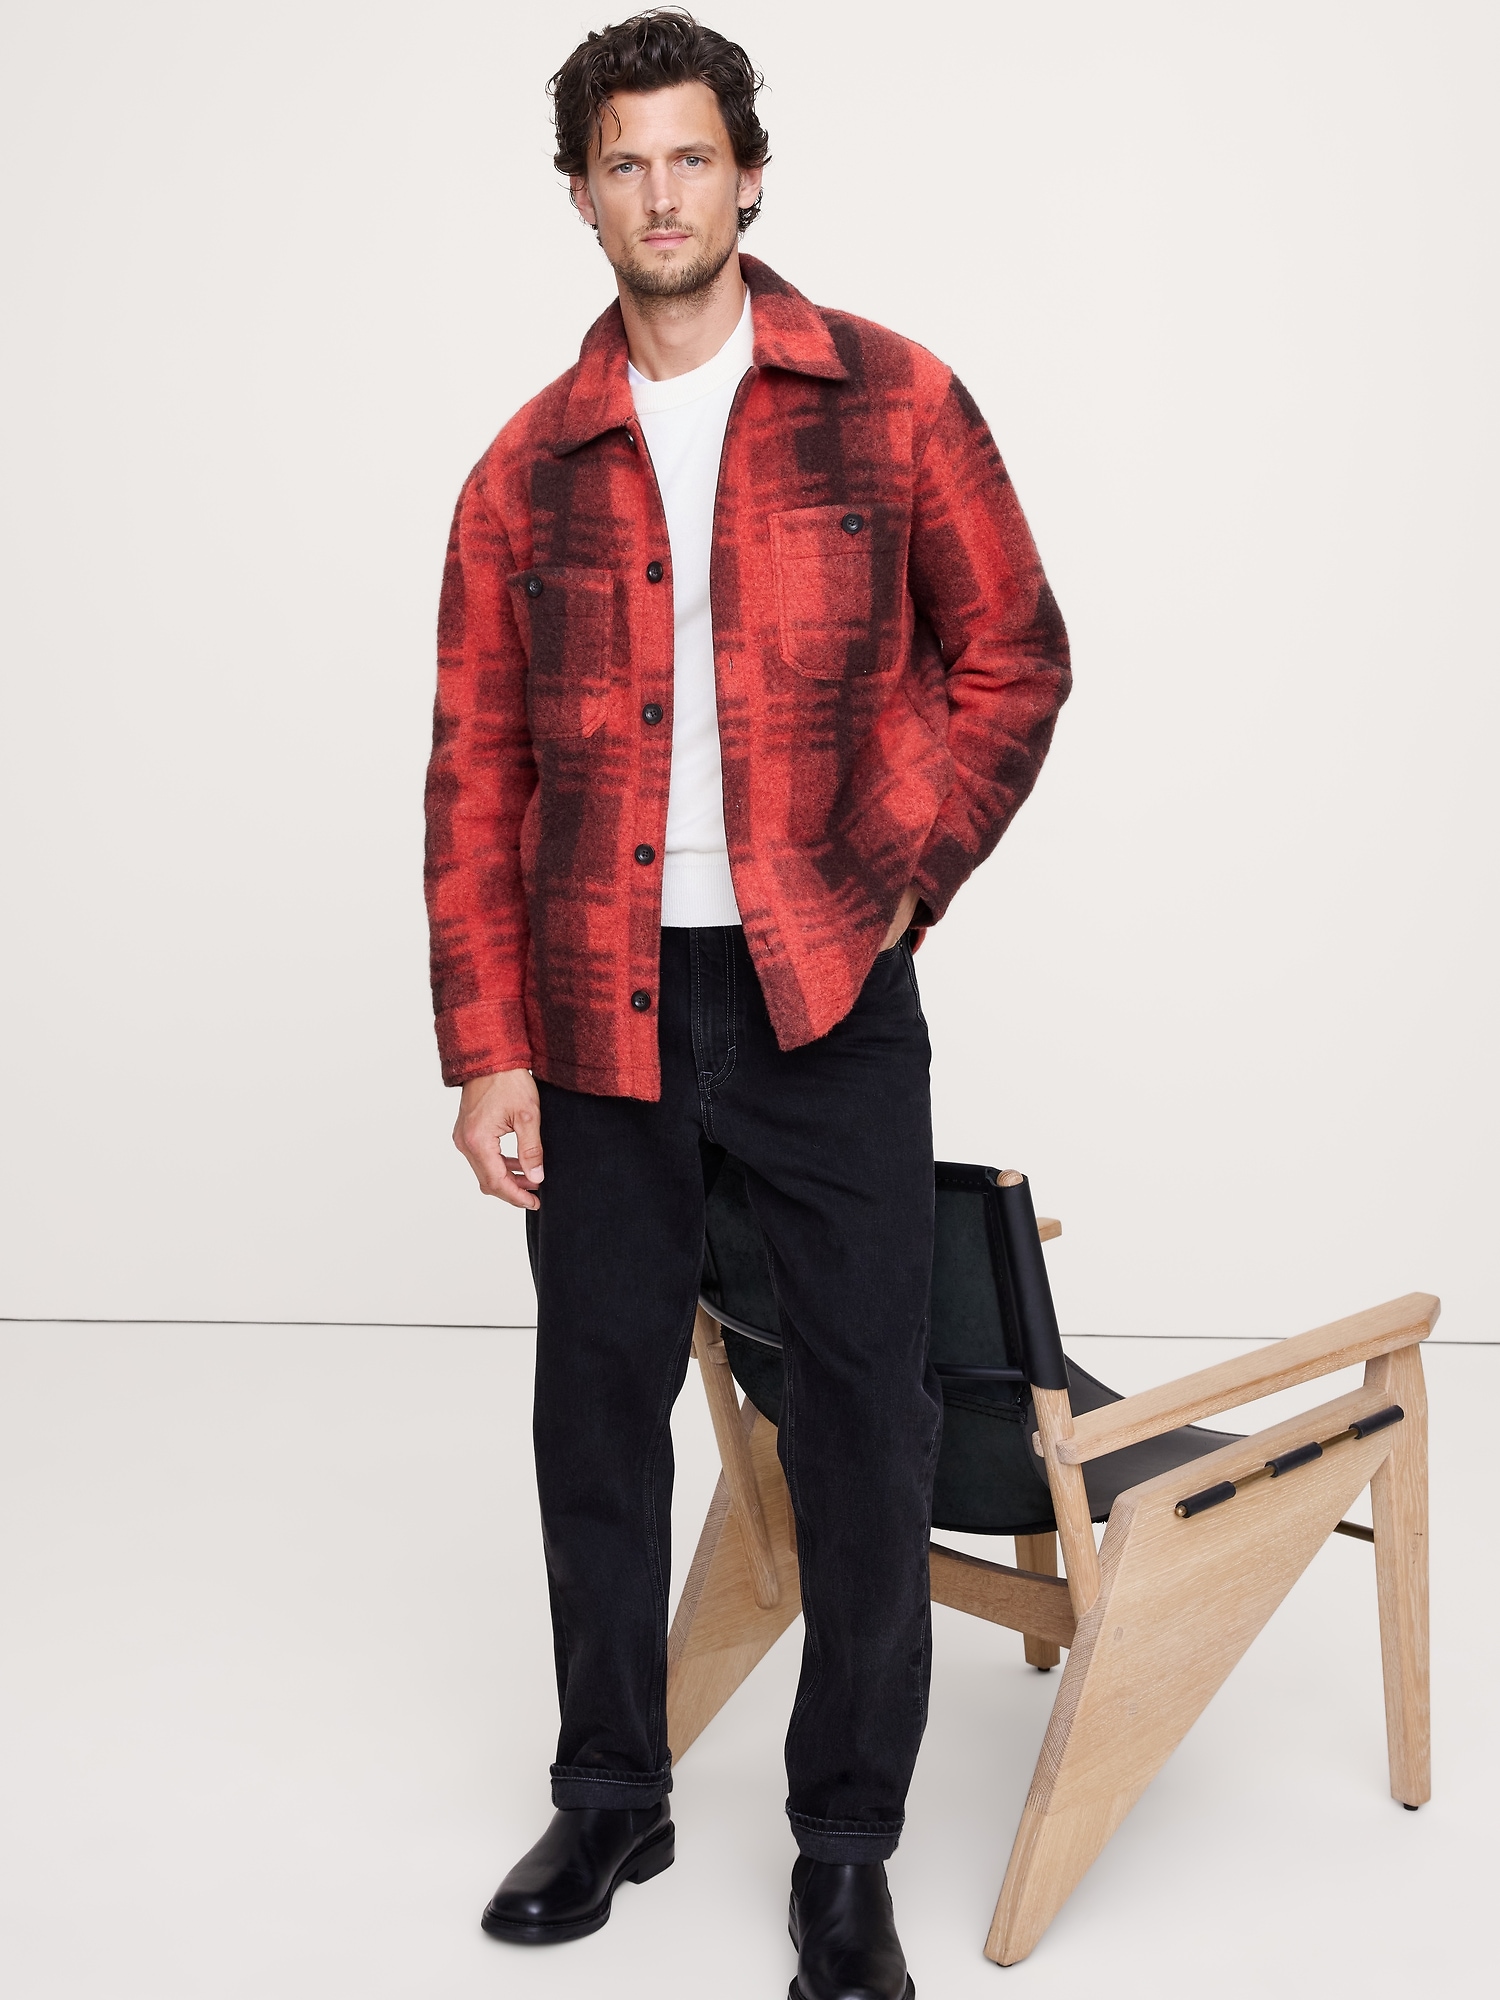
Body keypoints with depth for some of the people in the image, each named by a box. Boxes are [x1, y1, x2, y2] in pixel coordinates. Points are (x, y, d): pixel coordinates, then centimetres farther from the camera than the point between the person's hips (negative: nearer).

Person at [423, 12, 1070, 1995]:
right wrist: (487, 1052, -1)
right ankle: (611, 1798, 32)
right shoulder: (530, 469, 7)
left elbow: (1013, 660, 5)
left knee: (867, 1423, 2)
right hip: (601, 1012, 2)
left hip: (827, 1004, -2)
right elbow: (475, 772, 5)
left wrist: (893, 876, -7)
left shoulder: (892, 403, 2)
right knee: (600, 1411, 11)